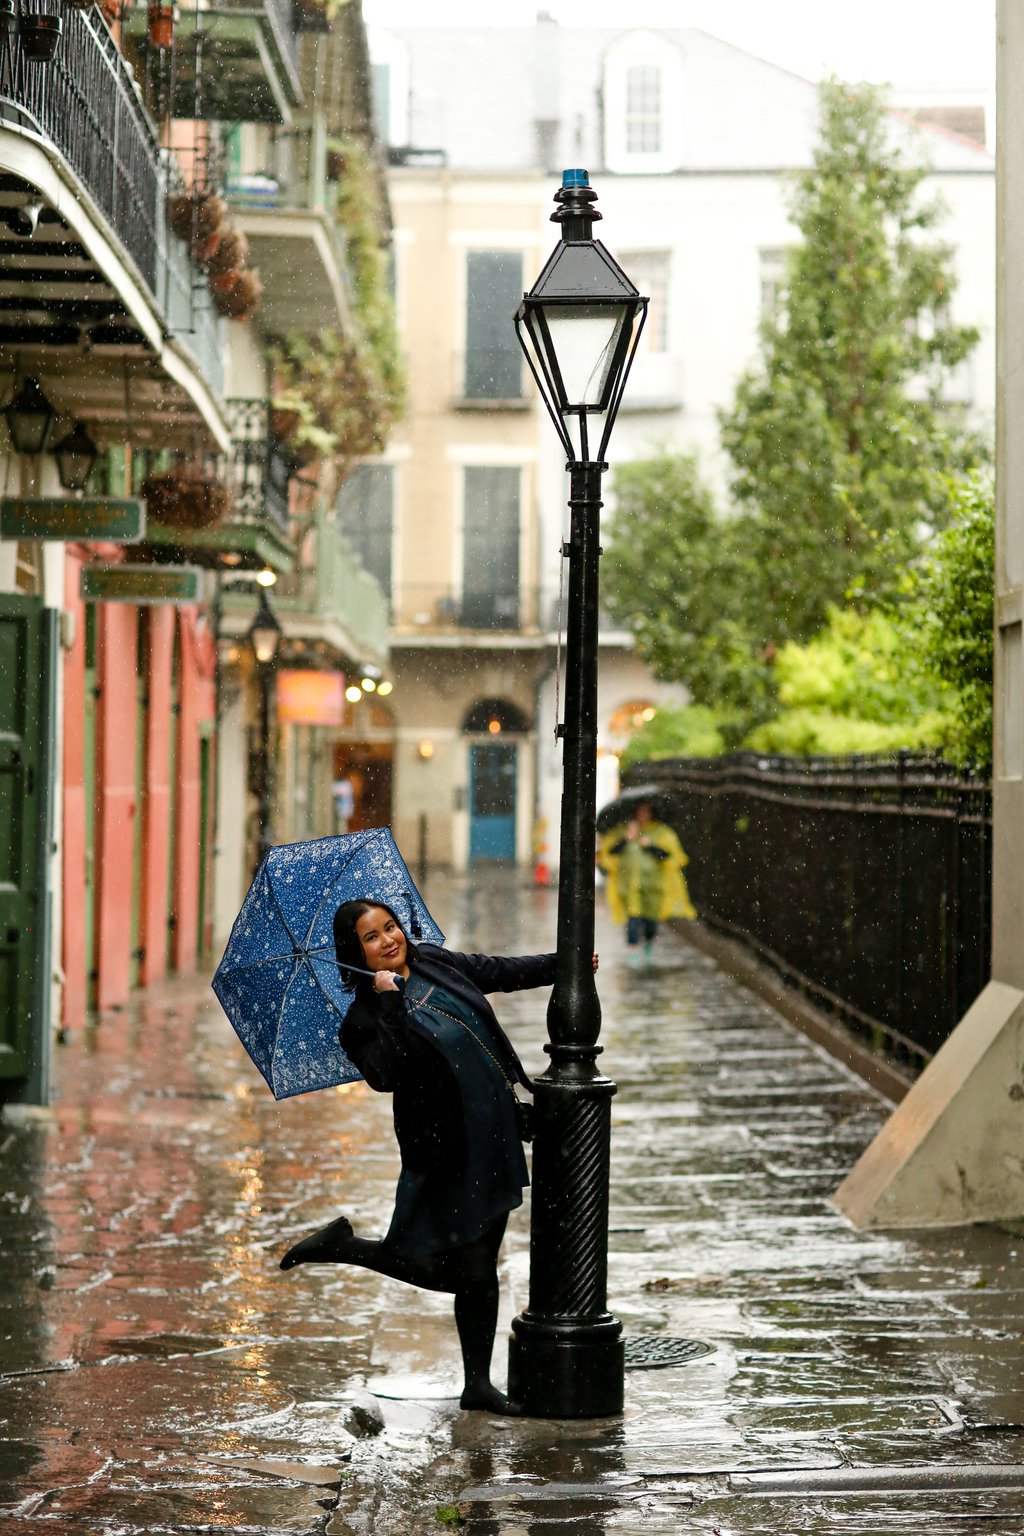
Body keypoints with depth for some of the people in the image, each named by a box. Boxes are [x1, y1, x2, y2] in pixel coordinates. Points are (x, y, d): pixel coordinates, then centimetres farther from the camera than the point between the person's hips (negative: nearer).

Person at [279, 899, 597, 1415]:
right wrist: (390, 1002, -31)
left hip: (494, 1139, 7)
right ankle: (342, 1246, 14)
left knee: (480, 1272, 11)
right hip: (447, 1155, -7)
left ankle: (478, 1385, 19)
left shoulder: (435, 963, 6)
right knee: (453, 1271, -1)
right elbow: (386, 1074, -30)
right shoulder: (364, 1019, -13)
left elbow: (503, 972, 20)